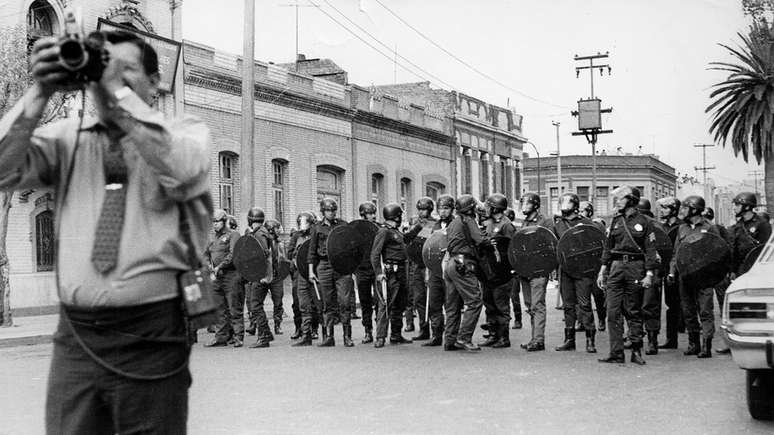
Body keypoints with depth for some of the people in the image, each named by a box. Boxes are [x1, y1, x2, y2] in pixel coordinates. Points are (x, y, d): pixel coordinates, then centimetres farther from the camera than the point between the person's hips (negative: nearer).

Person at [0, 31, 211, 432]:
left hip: (152, 338, -2)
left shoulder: (185, 131, 5)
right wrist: (40, 92, -11)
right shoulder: (68, 137, 12)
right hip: (76, 338, 2)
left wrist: (116, 91, -19)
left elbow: (180, 169, -18)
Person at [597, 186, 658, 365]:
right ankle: (616, 353, 0)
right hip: (616, 266, 4)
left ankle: (636, 351, 13)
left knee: (634, 312, 3)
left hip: (635, 268, -4)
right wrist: (602, 270, 10)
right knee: (613, 312, -3)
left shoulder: (644, 222, -1)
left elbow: (650, 250, -3)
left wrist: (649, 274, -11)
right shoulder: (615, 220, 12)